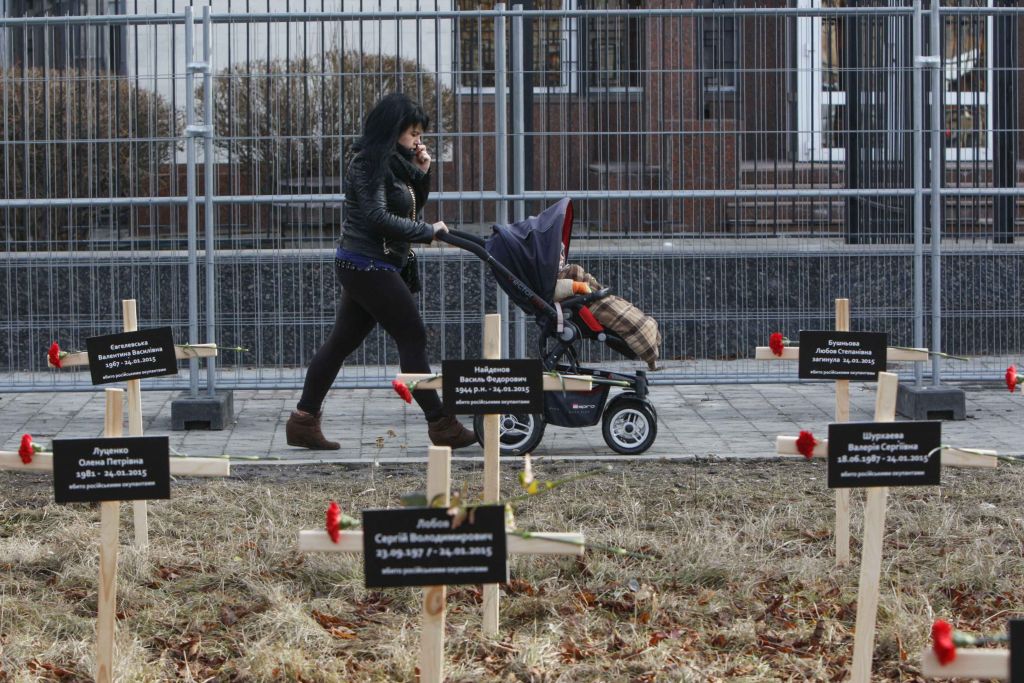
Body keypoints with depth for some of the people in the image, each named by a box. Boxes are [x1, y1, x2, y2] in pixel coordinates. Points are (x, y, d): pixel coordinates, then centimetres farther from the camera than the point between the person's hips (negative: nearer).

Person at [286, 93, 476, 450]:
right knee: (413, 338, -6)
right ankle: (441, 426, -2)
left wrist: (421, 173, 6)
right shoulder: (369, 163, -14)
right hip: (369, 266, -10)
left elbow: (411, 207, 21)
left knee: (341, 342, 10)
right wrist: (428, 231, -17)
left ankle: (303, 421, 13)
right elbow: (378, 217, -23)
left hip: (363, 268, 10)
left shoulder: (392, 163, 16)